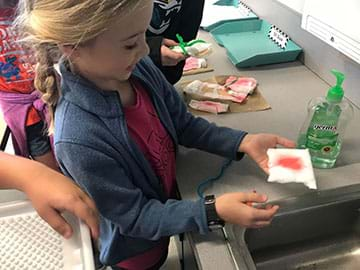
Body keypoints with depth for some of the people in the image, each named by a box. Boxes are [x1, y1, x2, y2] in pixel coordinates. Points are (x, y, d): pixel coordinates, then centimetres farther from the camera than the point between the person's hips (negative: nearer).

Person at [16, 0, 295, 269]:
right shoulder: (79, 140, -38)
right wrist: (213, 212, -34)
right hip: (136, 246, -5)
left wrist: (243, 142, -18)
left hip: (169, 197, 6)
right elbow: (135, 217, -26)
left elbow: (183, 124, -7)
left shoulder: (138, 67, -20)